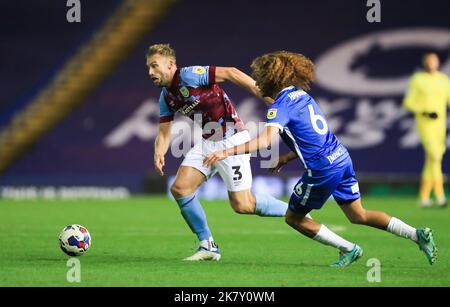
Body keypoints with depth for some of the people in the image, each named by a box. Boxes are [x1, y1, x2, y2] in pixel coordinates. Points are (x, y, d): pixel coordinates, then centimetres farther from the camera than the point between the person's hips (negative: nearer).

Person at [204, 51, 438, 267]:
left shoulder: (280, 105, -12)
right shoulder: (302, 95, 15)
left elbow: (266, 140, -29)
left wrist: (227, 152, -34)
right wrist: (287, 158, 25)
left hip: (322, 169, -8)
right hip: (341, 158, 8)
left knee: (295, 218, 11)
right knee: (358, 216, 18)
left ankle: (348, 249, 10)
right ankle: (417, 234, 9)